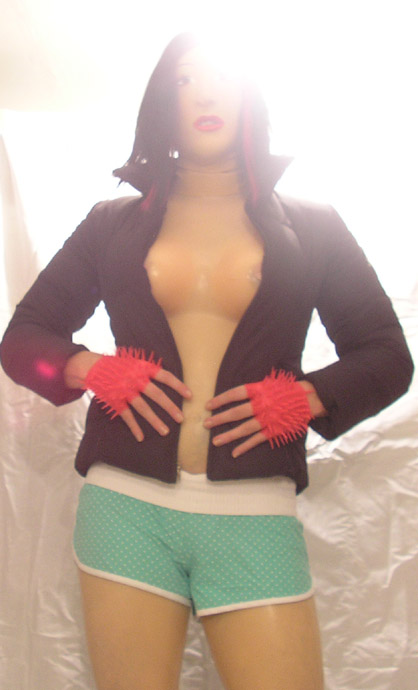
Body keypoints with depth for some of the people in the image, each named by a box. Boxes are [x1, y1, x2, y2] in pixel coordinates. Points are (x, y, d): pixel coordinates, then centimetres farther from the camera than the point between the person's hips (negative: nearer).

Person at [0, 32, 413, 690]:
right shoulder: (114, 223, 12)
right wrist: (89, 369, -6)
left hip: (255, 515, 0)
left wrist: (303, 399, -8)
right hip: (128, 504, 1)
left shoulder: (309, 227, 10)